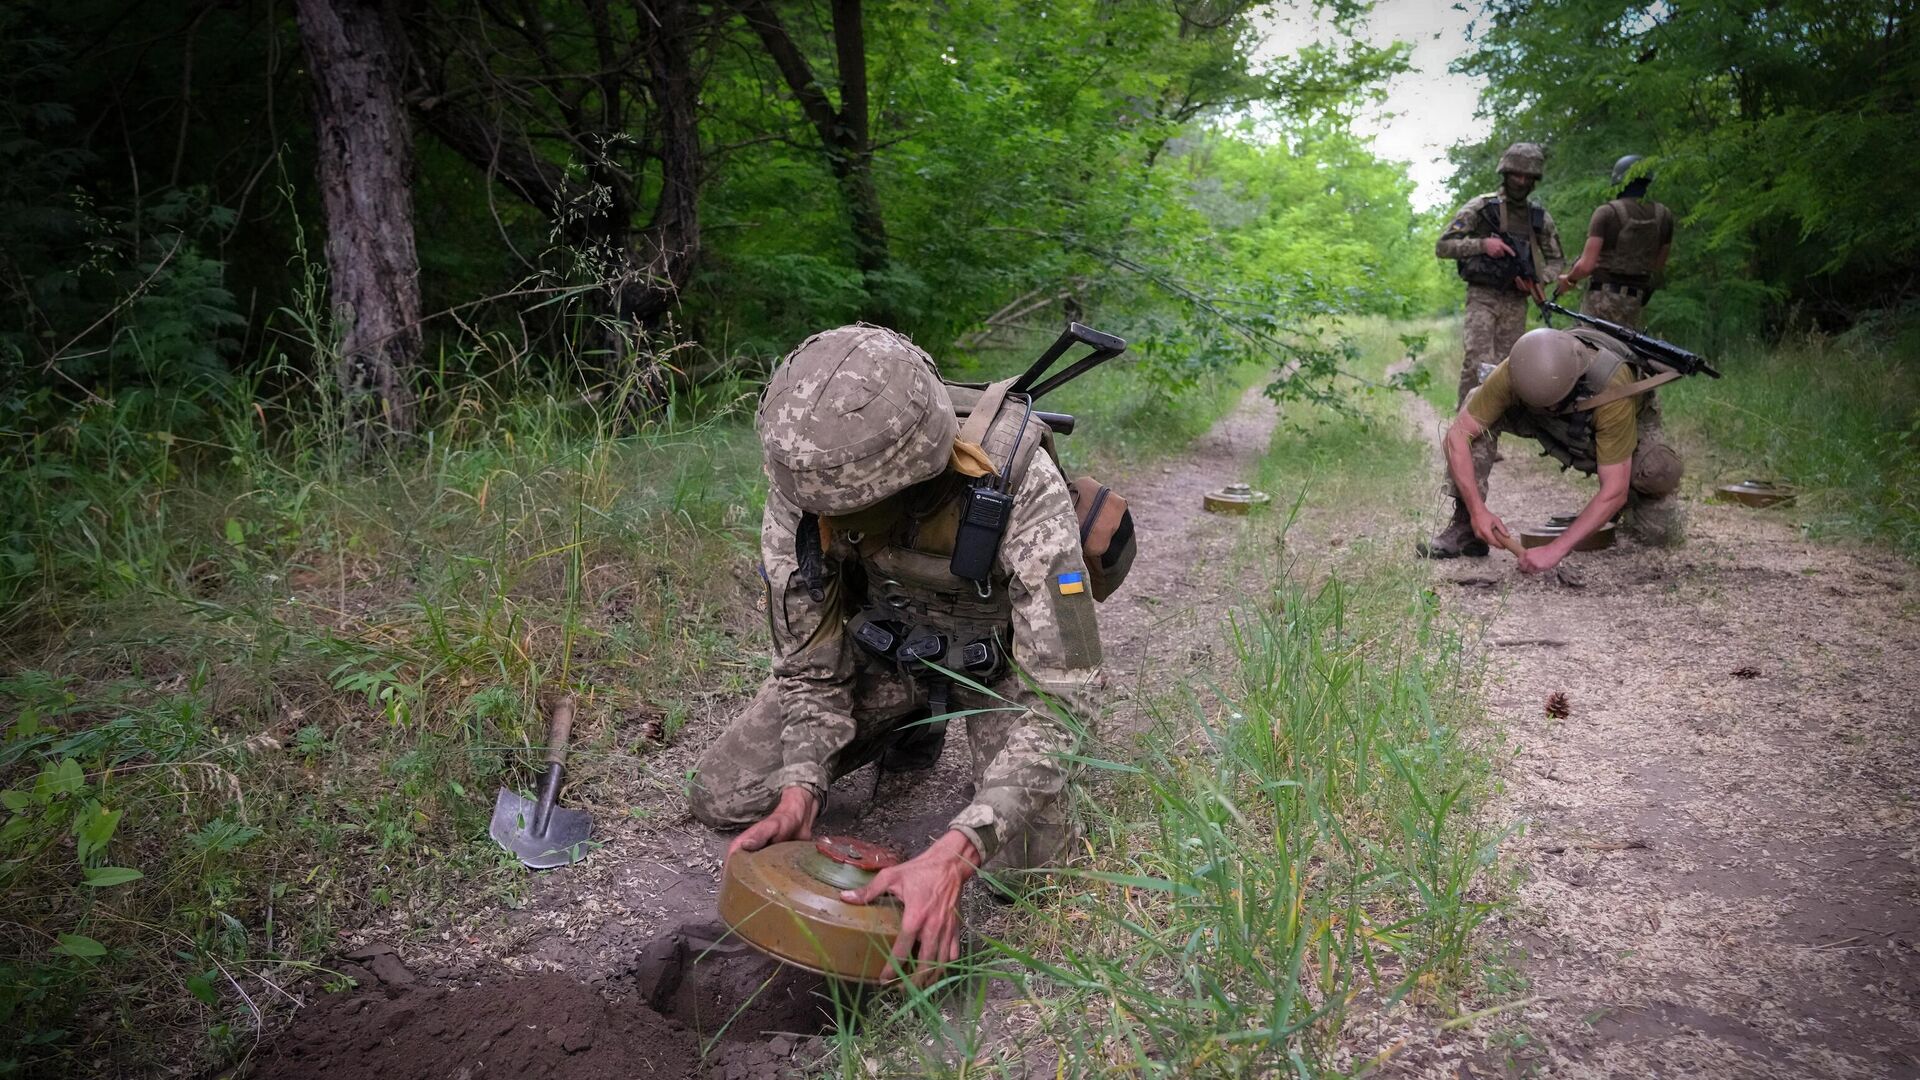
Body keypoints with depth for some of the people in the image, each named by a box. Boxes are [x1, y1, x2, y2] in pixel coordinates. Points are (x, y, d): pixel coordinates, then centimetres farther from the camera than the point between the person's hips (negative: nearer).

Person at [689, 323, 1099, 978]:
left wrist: (953, 856, -48)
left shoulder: (1022, 489, -39)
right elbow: (808, 662, -13)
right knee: (724, 798, -5)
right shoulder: (806, 482, -26)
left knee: (1022, 860, -23)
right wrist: (800, 789, -30)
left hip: (1001, 650, -3)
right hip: (884, 639, 4)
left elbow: (1058, 696, -38)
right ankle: (912, 728, 17)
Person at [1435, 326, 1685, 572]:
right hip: (1562, 432, 2)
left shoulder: (1612, 388, -43)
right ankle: (1465, 526, -14)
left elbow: (1614, 491, -41)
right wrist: (1477, 510, -41)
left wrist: (1556, 549, -47)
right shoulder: (1513, 373, -36)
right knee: (1475, 414, -24)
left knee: (1658, 533, -27)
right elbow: (1457, 435, -30)